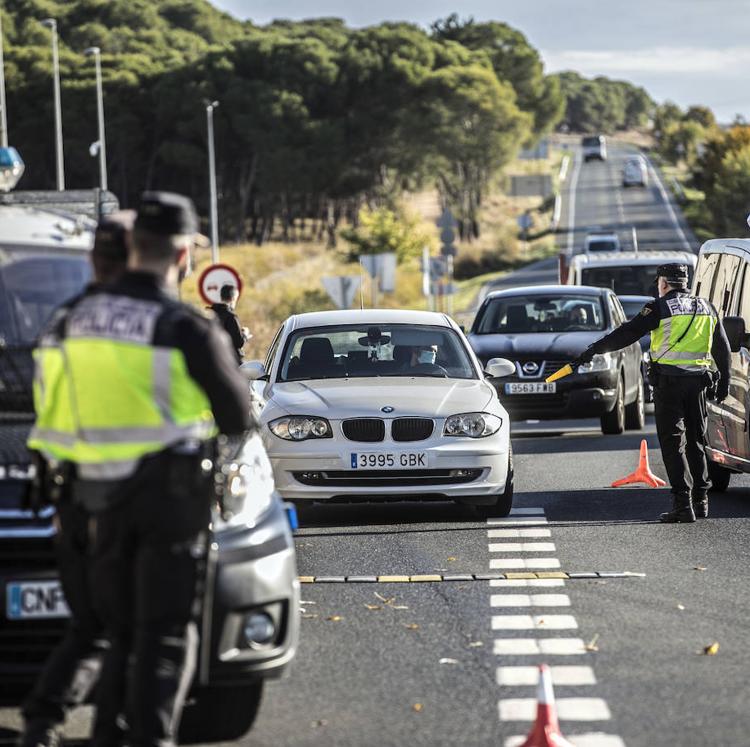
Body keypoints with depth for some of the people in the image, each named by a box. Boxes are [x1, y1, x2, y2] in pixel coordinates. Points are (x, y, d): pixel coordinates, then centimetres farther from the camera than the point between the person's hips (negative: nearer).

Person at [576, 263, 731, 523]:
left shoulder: (660, 307, -6)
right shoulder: (706, 308, 13)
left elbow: (627, 333, -9)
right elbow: (723, 348, 18)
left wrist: (594, 350, -4)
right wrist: (724, 382, 26)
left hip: (668, 381, -5)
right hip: (697, 383, 5)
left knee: (672, 443, -3)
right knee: (696, 441, 15)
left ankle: (683, 503, -10)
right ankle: (700, 500, 14)